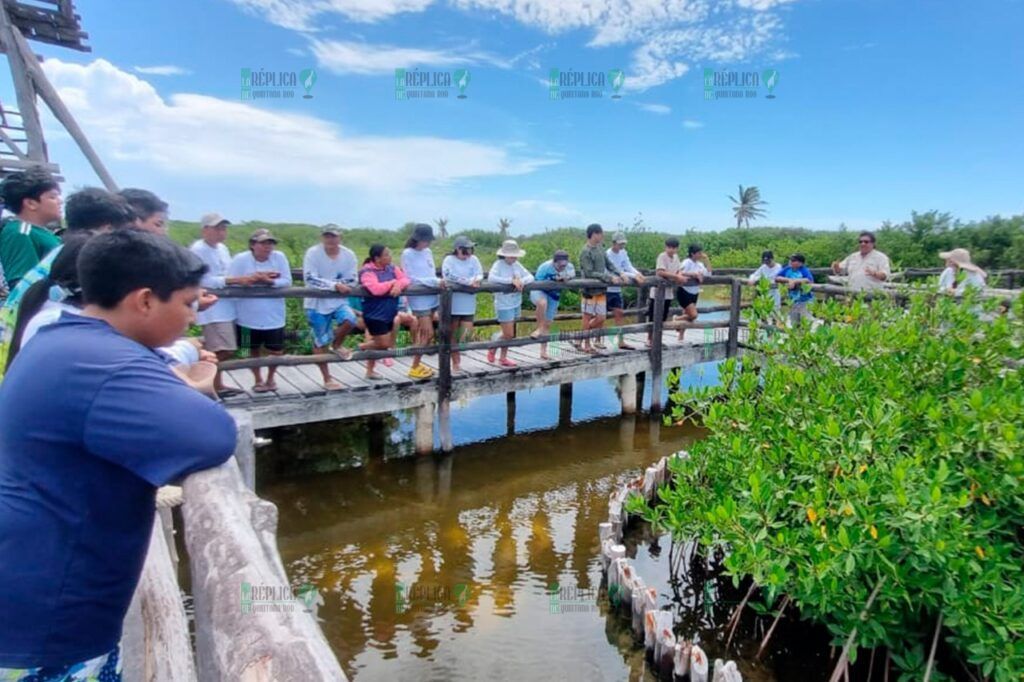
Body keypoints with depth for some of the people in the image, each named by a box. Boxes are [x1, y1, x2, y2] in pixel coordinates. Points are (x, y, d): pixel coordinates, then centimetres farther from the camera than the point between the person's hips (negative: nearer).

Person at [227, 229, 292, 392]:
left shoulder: (279, 257, -6)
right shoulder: (241, 259, -9)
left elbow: (287, 281, -9)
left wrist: (270, 281, -24)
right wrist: (252, 279, -20)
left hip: (273, 316, 1)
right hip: (249, 316, 0)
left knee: (276, 351, 7)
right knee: (254, 349, 16)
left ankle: (270, 378, 35)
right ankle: (258, 380, 37)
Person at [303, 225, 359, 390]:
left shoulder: (348, 255, -6)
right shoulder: (313, 252, -14)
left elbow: (350, 281, -8)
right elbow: (310, 279, -20)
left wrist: (326, 284, -16)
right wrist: (335, 285, -27)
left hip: (339, 301, 2)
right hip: (317, 303, -2)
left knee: (350, 320, -28)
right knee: (320, 343, 5)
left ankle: (336, 345, 7)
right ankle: (327, 379, 22)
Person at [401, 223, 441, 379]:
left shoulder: (428, 252, 9)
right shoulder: (407, 254, -10)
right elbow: (412, 279, -14)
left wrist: (437, 282, -7)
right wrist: (434, 281, -19)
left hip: (431, 298, 6)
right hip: (419, 299, -6)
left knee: (423, 333, 12)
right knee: (428, 334, -6)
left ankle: (417, 363, 25)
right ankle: (415, 368, 8)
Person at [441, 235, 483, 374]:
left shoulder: (473, 259, 7)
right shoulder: (449, 260, -5)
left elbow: (480, 275, -3)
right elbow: (449, 276, -20)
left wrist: (475, 281, -26)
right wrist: (468, 282, -20)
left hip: (468, 303, 4)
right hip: (453, 302, -3)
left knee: (467, 331, 1)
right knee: (453, 333, 5)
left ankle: (457, 350, 29)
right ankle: (455, 363, 16)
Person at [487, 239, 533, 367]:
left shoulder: (517, 265, 4)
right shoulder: (498, 264, -12)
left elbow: (530, 277, 3)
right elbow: (491, 278, -30)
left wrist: (521, 281, -19)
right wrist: (511, 281, -30)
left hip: (516, 304, 6)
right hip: (504, 305, -6)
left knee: (510, 334, 14)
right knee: (508, 335, -4)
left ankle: (503, 358, 30)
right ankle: (492, 350, 22)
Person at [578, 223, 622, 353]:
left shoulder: (599, 248, 9)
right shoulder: (586, 252, -14)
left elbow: (609, 264, 12)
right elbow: (589, 273, -19)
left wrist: (620, 274, -3)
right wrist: (609, 277, -21)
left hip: (601, 289, 7)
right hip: (590, 290, -7)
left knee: (601, 317, 10)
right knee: (588, 317, 3)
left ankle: (597, 340, 27)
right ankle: (586, 344, 14)